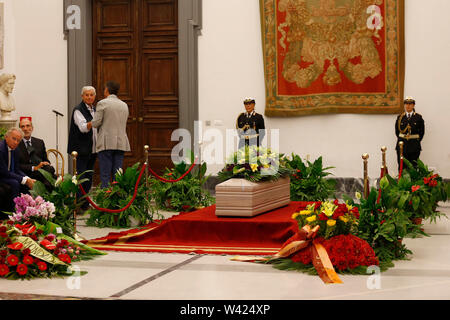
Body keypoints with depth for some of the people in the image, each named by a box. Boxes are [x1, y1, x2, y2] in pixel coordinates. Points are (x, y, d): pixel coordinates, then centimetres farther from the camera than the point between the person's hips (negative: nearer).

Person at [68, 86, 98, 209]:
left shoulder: (95, 110, 15)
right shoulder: (78, 110, -7)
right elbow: (83, 127, -21)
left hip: (93, 149, 7)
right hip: (82, 150, -7)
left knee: (89, 177, 10)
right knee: (81, 177, -10)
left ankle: (85, 204, 17)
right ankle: (79, 205, -7)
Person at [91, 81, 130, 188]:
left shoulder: (102, 103, -4)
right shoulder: (124, 105, 13)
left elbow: (95, 123, -6)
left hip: (106, 143, -5)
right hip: (121, 143, 5)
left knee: (105, 175, -4)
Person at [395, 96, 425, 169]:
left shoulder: (418, 117, 2)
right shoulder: (400, 117, 6)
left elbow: (422, 132, 7)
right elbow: (397, 131, 14)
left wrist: (416, 141, 4)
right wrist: (401, 140, 7)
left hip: (414, 146, -1)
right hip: (402, 145, 1)